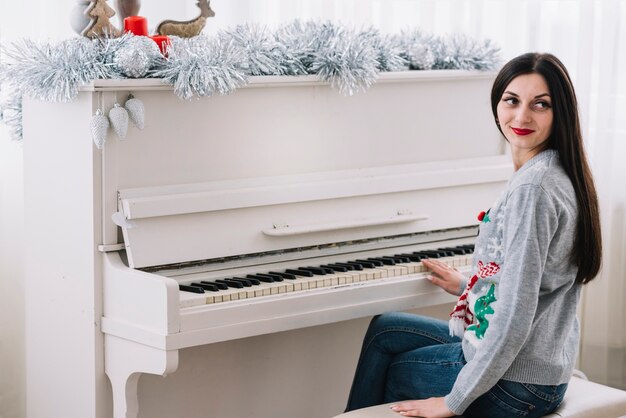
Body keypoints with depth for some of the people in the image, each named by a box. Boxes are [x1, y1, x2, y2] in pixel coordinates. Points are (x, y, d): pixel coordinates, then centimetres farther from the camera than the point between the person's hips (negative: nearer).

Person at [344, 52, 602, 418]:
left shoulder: (531, 188, -25)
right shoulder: (561, 175, 6)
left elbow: (515, 314, -28)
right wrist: (467, 286, 33)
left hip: (515, 387, -9)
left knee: (390, 374, 16)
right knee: (384, 329, 22)